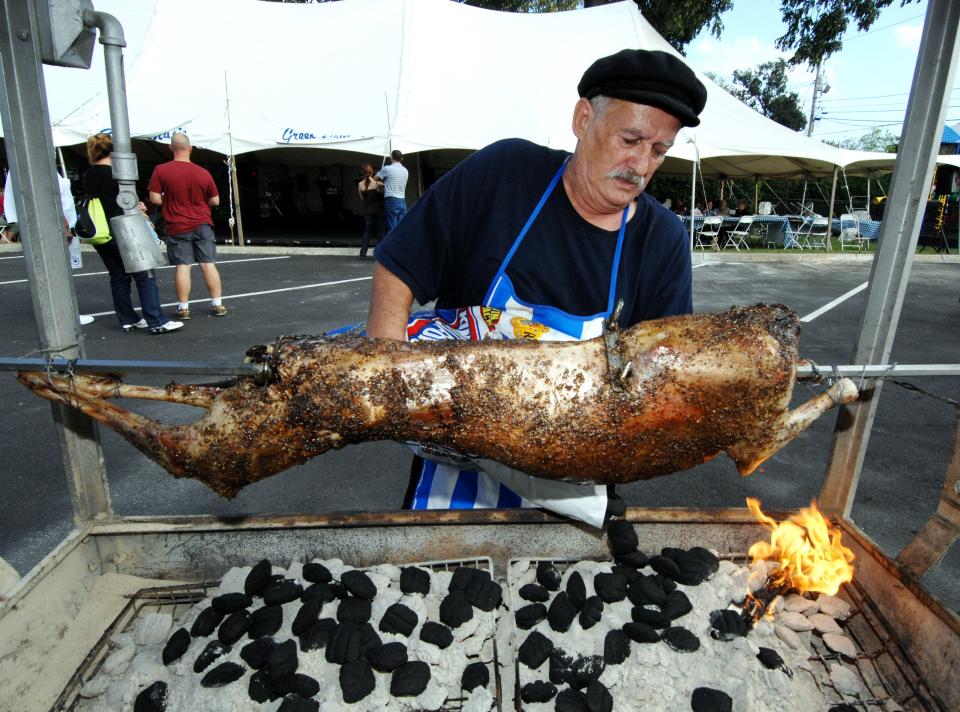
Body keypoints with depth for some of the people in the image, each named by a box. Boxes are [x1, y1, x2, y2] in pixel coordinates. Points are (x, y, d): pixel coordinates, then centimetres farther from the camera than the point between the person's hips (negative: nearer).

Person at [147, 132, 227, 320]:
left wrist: (170, 200, 11)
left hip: (176, 227, -1)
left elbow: (154, 198, -8)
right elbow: (215, 201, 3)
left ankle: (183, 308, 6)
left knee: (182, 266, 3)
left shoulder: (160, 170, -6)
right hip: (202, 225, 1)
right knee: (208, 264, 5)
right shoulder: (204, 173, -3)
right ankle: (217, 305, 8)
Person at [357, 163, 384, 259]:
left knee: (367, 231, 11)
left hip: (368, 211, 3)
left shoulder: (360, 184, -3)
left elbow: (362, 198, 6)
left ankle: (363, 253, 4)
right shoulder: (377, 182, -11)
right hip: (379, 209, -2)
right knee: (380, 231, 5)